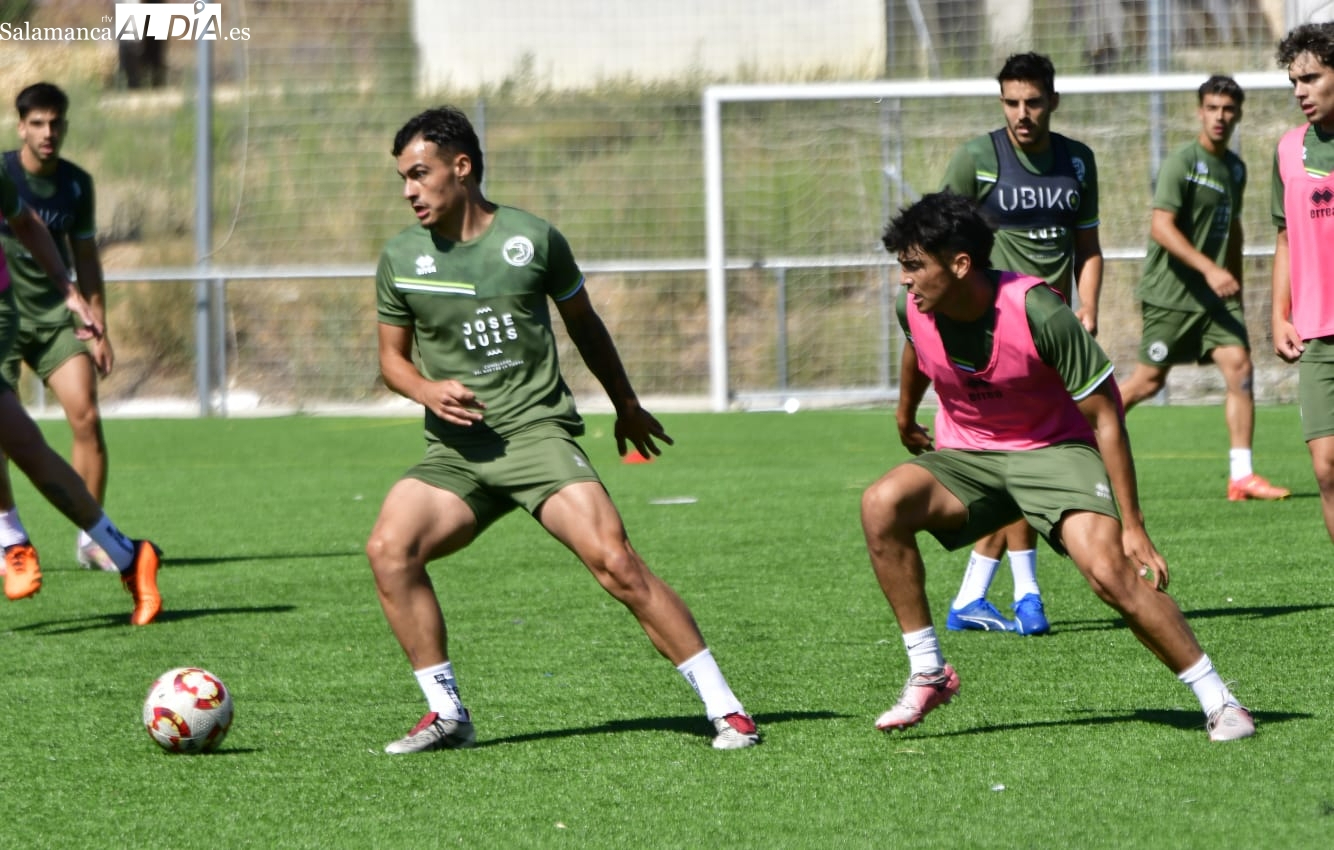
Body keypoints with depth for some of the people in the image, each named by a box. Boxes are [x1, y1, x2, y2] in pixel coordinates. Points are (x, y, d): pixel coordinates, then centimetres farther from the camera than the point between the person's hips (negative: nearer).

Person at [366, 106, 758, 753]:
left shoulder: (532, 238, 1)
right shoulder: (400, 258, 6)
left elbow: (582, 323, 17)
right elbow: (392, 357, 16)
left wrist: (626, 405, 27)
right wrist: (427, 390, -7)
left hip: (538, 432, -3)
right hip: (455, 450, 3)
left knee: (613, 560, -20)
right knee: (389, 548, -21)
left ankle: (724, 707, -12)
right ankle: (446, 714, -9)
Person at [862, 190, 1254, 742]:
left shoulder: (1038, 313, -27)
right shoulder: (915, 310, -12)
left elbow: (1105, 417, -20)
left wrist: (1132, 525, -21)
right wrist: (906, 413, 35)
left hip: (1055, 450, -5)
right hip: (965, 458, 5)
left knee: (1109, 570, -27)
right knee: (881, 504, -24)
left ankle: (1219, 702, -13)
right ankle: (928, 675, -13)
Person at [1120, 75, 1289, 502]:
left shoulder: (1234, 168, 12)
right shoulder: (1181, 162, -13)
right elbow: (1161, 227, -21)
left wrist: (1235, 288, 25)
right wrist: (1209, 269, -28)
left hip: (1213, 294, 6)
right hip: (1170, 292, -6)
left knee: (1239, 366, -7)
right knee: (1149, 380, -1)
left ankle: (1242, 477, -7)